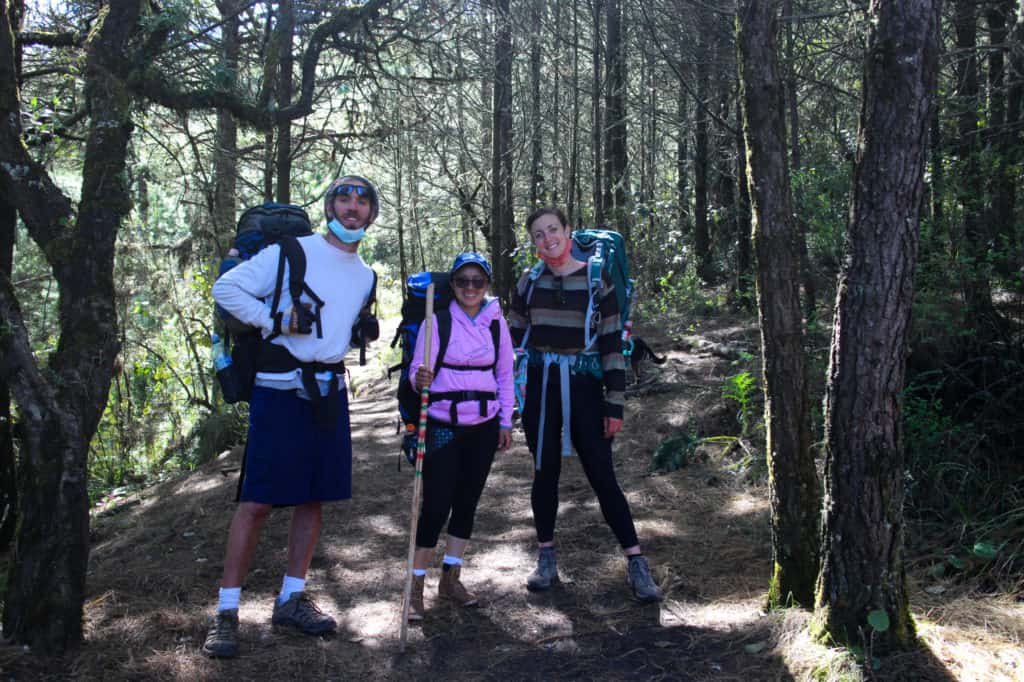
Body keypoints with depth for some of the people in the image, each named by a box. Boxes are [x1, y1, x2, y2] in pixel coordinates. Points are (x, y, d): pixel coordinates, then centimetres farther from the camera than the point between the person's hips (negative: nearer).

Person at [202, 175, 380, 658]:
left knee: (314, 497, 8)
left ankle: (291, 598, 21)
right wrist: (274, 323, -12)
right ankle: (226, 611, 3)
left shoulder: (366, 276, 15)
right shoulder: (292, 251, -4)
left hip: (329, 392, 6)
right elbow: (226, 289, -6)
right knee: (257, 500, -6)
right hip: (280, 389, -6)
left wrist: (331, 368, 15)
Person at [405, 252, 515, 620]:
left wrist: (506, 421, 9)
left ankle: (450, 579, 24)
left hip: (483, 427, 4)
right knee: (436, 504, -6)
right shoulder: (437, 321, -7)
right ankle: (416, 587, 4)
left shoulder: (496, 323, 3)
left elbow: (505, 374, 11)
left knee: (467, 502, 10)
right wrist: (420, 378, -33)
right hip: (442, 426, -4)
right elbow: (416, 370, -10)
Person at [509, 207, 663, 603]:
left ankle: (636, 564, 6)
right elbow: (513, 338, 12)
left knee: (602, 476, -3)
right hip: (539, 388, 3)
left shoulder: (596, 280, -2)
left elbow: (612, 344, -3)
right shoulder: (529, 282, 6)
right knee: (545, 472, 9)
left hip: (583, 388, -2)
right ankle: (546, 560, 22)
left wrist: (615, 403, -6)